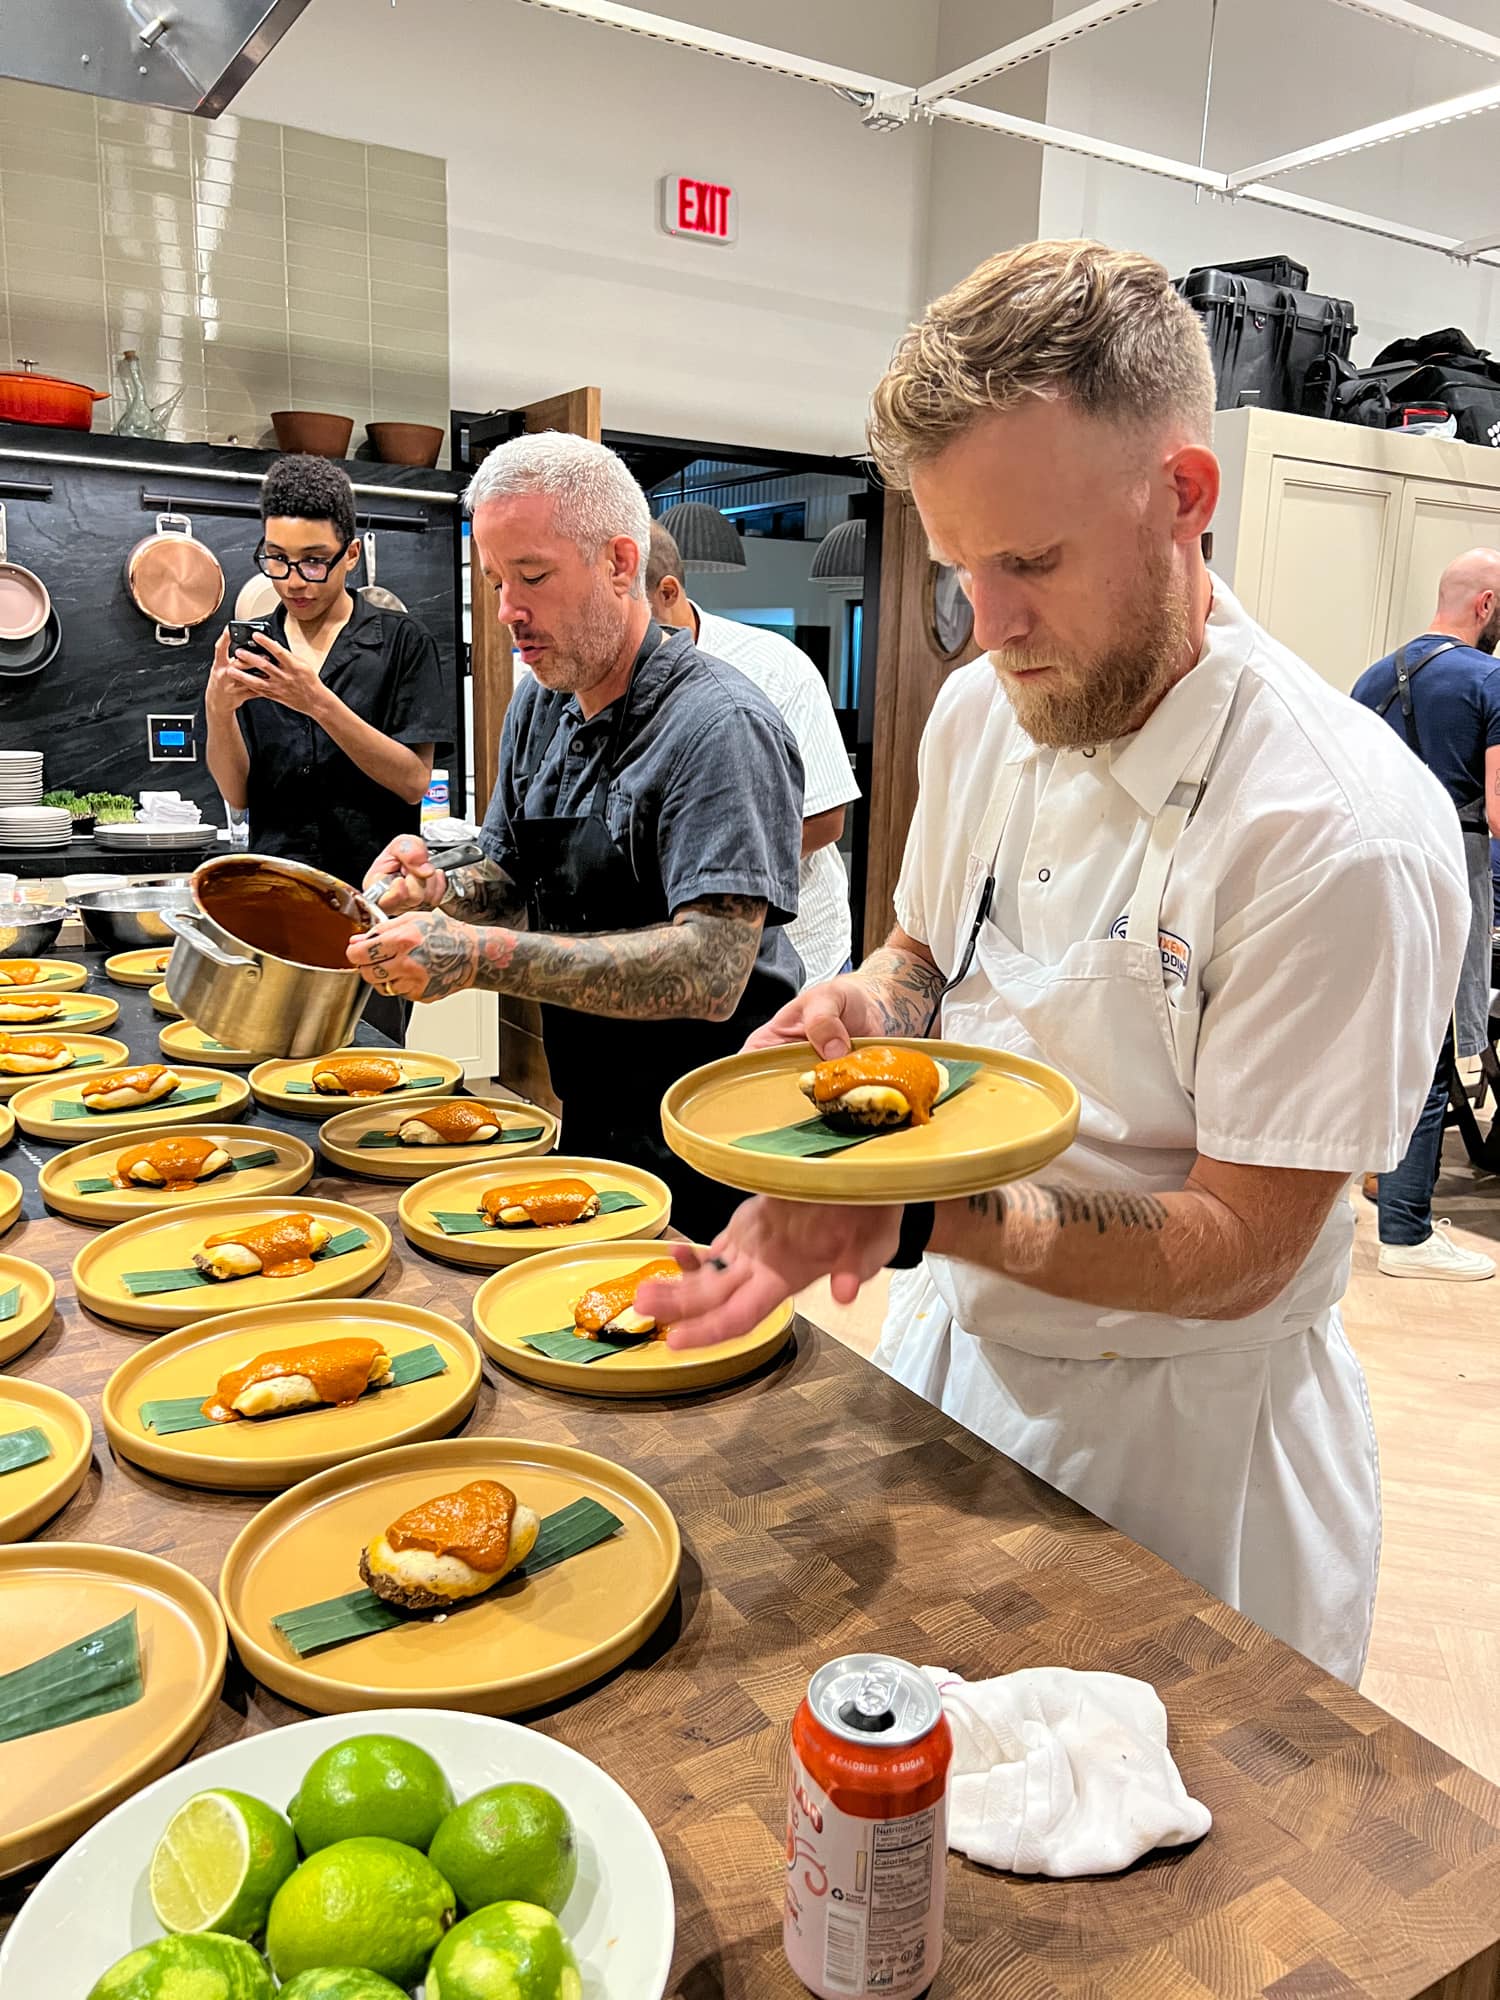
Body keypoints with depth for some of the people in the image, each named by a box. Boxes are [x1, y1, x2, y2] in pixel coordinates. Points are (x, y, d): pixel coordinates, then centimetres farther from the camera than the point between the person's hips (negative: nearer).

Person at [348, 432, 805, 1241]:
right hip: (586, 1127, 8)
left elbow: (710, 975, -30)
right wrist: (442, 892, -9)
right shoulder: (537, 706, 4)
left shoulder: (717, 726, -21)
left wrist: (481, 956, -35)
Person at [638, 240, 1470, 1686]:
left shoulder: (1344, 830, -26)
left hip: (1177, 1428, -6)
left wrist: (920, 1218, -36)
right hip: (947, 1347, 6)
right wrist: (859, 1016, -12)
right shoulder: (979, 711, -5)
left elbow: (1239, 1252, -23)